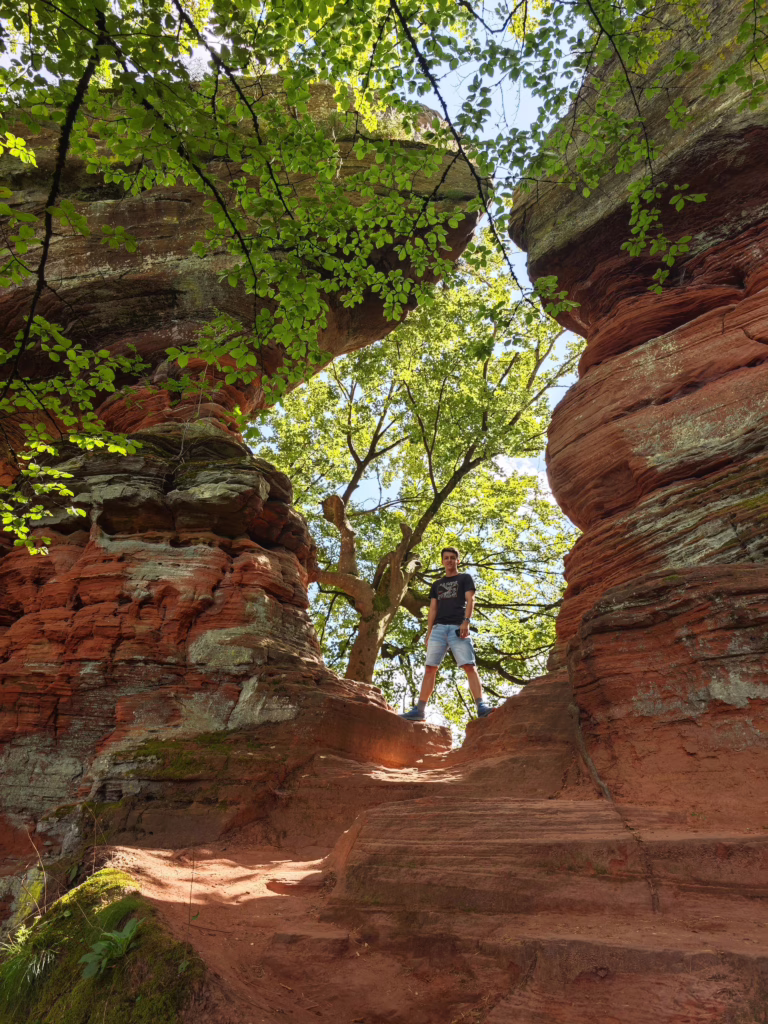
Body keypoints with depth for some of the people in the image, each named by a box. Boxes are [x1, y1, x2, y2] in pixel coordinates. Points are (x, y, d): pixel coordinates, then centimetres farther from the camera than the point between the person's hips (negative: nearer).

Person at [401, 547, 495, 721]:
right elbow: (433, 609, 20)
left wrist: (466, 621, -17)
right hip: (439, 628, 4)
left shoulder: (465, 578, 14)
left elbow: (470, 600, 0)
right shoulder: (437, 584, 26)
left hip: (457, 627, -4)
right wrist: (428, 633, 10)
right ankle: (419, 710, -2)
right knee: (430, 668, -2)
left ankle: (481, 706, -21)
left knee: (469, 667, -16)